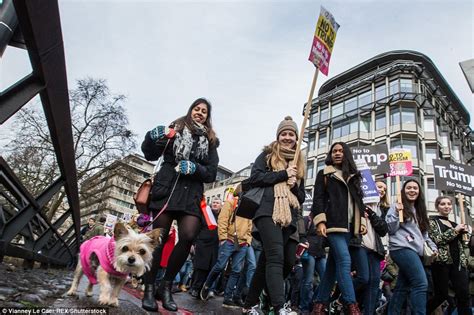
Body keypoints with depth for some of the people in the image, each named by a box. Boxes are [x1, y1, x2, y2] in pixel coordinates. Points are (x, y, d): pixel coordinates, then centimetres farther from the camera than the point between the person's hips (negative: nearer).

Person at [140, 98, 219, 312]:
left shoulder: (210, 141, 17)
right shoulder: (175, 129, 13)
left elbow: (211, 174, 11)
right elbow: (151, 155, 6)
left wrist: (194, 168, -9)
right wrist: (152, 138, -15)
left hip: (192, 193, 2)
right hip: (167, 189, -1)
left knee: (188, 236, -17)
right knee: (159, 237, -5)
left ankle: (166, 286, -1)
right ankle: (149, 288, 7)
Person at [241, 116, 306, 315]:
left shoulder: (298, 164, 25)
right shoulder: (267, 154, 12)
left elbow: (302, 197, 23)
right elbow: (254, 178, -4)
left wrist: (294, 185, 0)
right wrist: (283, 174, -7)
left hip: (289, 217, 5)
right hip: (268, 213, -5)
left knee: (266, 261, 6)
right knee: (276, 258, -20)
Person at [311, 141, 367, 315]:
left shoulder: (353, 176, 23)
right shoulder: (324, 174, 9)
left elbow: (359, 200, 22)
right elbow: (318, 198, -1)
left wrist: (362, 221, 9)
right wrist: (320, 221, -13)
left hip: (349, 225, 5)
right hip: (333, 223, -5)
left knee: (333, 264, 4)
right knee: (344, 261, -17)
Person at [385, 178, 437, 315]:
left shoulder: (419, 211, 23)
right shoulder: (397, 206, 0)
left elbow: (423, 233, 28)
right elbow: (391, 229, -7)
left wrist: (433, 246, 16)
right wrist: (396, 213, -18)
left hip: (414, 251, 8)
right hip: (402, 248, -8)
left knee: (402, 287, 7)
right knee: (421, 283, -18)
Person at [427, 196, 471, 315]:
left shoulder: (454, 224, 20)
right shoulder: (432, 221, 1)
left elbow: (462, 243, 21)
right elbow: (436, 240, -13)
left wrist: (464, 232, 3)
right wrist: (455, 230, -10)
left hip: (458, 262, 6)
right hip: (441, 262, -5)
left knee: (464, 294, -4)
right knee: (442, 295, -1)